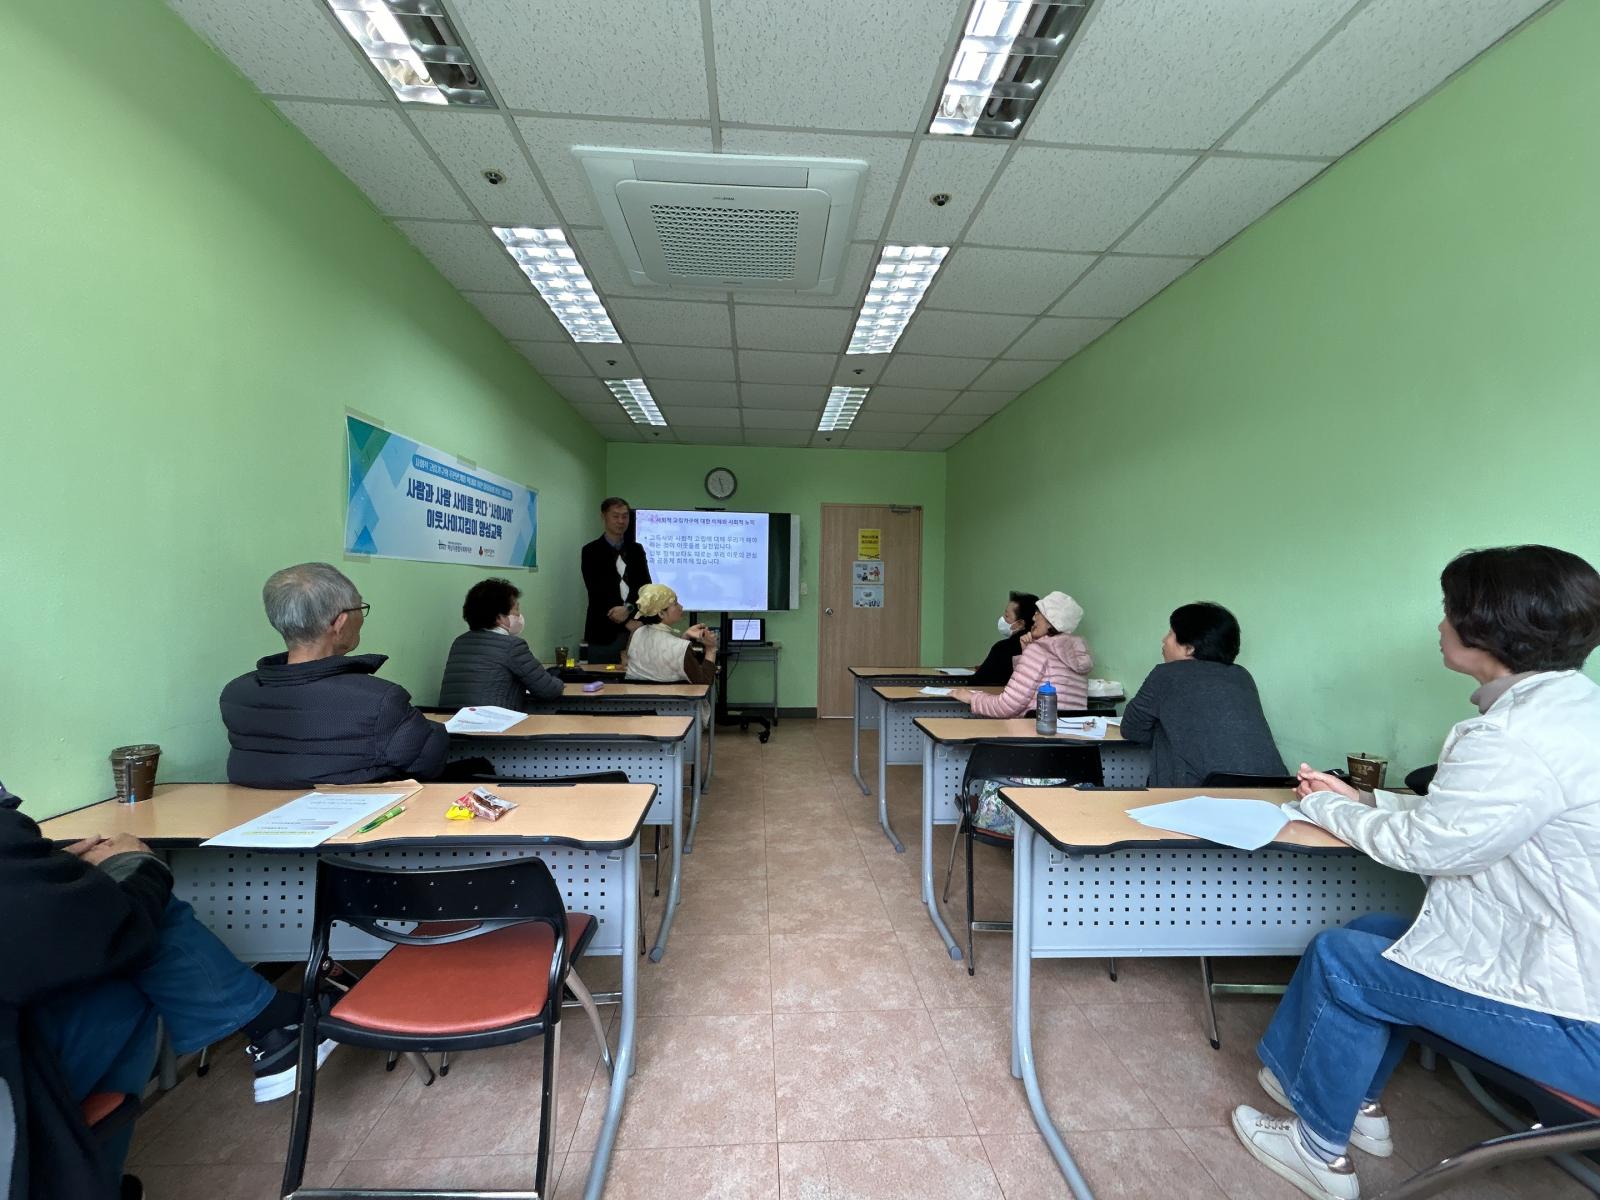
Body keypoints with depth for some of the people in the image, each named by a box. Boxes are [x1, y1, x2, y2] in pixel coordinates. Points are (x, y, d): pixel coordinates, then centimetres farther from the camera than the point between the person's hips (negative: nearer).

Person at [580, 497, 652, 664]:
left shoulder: (637, 550, 12)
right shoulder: (591, 551, 0)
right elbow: (597, 592, -8)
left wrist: (628, 609, -15)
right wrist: (627, 622, -14)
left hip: (636, 630, 3)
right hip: (605, 632, -3)